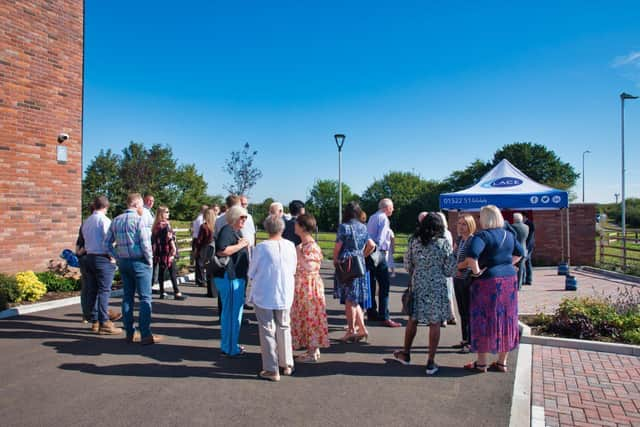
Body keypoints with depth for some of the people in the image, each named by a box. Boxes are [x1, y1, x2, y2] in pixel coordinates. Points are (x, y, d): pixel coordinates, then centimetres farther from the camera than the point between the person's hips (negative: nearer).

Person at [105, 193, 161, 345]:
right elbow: (145, 243, -18)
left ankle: (130, 333, 17)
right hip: (139, 262, -7)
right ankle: (146, 335, -3)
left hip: (123, 262, 7)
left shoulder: (116, 220, 10)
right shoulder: (138, 220, -11)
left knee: (127, 297, 12)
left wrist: (118, 258, 13)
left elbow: (108, 242, 11)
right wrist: (150, 260, -5)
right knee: (145, 298, -2)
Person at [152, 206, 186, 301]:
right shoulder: (165, 224, -10)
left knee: (161, 271, 9)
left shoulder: (156, 225, 12)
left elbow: (154, 239, 15)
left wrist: (155, 251, 20)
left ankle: (162, 292, 13)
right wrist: (174, 248, -14)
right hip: (167, 251, -8)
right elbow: (169, 236, -18)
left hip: (159, 252, 8)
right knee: (172, 272, -6)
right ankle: (177, 293, -6)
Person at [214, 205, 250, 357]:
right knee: (232, 311, -4)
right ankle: (230, 348, 5)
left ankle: (228, 345, 29)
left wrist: (243, 245, 15)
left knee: (232, 311, 17)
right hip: (229, 277, -11)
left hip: (237, 277, 11)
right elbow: (221, 251, -29)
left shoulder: (236, 231, 18)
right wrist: (240, 245, -19)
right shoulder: (226, 231, -14)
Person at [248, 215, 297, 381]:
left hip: (264, 296, -3)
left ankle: (271, 370, 12)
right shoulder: (290, 246, -5)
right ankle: (287, 365, 27)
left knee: (267, 330, 6)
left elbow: (251, 273, -4)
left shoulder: (261, 248, -14)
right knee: (284, 328, 17)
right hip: (285, 295, 3)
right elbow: (293, 271, 5)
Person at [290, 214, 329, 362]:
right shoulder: (303, 245, 11)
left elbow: (310, 268, -25)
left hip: (309, 286, -9)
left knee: (310, 317, 0)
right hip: (302, 286, 9)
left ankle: (313, 352, 11)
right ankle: (313, 348, 25)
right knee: (307, 317, 14)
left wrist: (298, 254, -21)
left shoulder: (311, 246, -18)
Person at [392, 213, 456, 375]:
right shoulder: (444, 243, -9)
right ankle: (431, 363, 10)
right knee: (434, 323, 5)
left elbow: (407, 265, 5)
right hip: (437, 287, -2)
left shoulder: (414, 241, -1)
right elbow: (449, 270, -7)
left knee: (413, 319, 16)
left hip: (417, 286, 3)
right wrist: (453, 254, 10)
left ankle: (405, 354, 31)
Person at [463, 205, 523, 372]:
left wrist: (476, 270, -17)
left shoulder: (482, 236, -14)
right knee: (505, 319, 12)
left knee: (484, 321, 3)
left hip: (488, 282, -7)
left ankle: (481, 362, 12)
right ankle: (502, 362, 22)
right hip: (509, 279, 7)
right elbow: (519, 253, 24)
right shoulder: (508, 235, 9)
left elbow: (471, 254, -30)